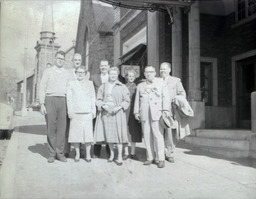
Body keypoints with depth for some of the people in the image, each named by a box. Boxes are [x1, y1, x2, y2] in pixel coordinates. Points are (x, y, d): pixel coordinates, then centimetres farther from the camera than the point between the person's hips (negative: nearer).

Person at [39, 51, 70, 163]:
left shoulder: (66, 73, 15)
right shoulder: (48, 71, 8)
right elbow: (42, 88, 3)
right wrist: (42, 104, -6)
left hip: (63, 100, 2)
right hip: (50, 100, -2)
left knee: (62, 127, -1)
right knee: (51, 127, -1)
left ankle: (60, 153, 5)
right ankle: (52, 153, 6)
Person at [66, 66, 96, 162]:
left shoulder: (90, 84, 17)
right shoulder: (71, 84, 13)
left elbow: (93, 98, 14)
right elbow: (69, 98, 7)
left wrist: (94, 111, 7)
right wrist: (70, 111, -1)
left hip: (87, 112, 1)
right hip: (75, 112, 0)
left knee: (88, 133, -3)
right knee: (76, 133, -2)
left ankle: (88, 154, 4)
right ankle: (77, 154, 8)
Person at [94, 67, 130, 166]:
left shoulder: (122, 87, 4)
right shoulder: (103, 86, 11)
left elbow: (126, 100, 2)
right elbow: (99, 99, 10)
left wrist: (119, 107, -12)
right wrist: (103, 105, -9)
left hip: (117, 112, -2)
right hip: (105, 112, 3)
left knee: (118, 134, -6)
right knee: (108, 134, 5)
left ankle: (120, 156, 0)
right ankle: (111, 154, 20)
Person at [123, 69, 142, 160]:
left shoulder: (136, 87, 7)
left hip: (134, 111, 1)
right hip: (125, 111, -1)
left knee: (133, 132, 5)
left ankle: (133, 153, 14)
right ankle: (126, 153, 12)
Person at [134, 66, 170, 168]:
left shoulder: (161, 83, 15)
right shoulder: (140, 86, 22)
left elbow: (165, 97, 6)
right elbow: (137, 100, 18)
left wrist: (165, 109, -6)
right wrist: (136, 112, 7)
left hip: (157, 112, -3)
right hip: (144, 114, 3)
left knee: (158, 135, -10)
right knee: (147, 136, 0)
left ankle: (160, 159, -6)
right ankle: (150, 158, 8)